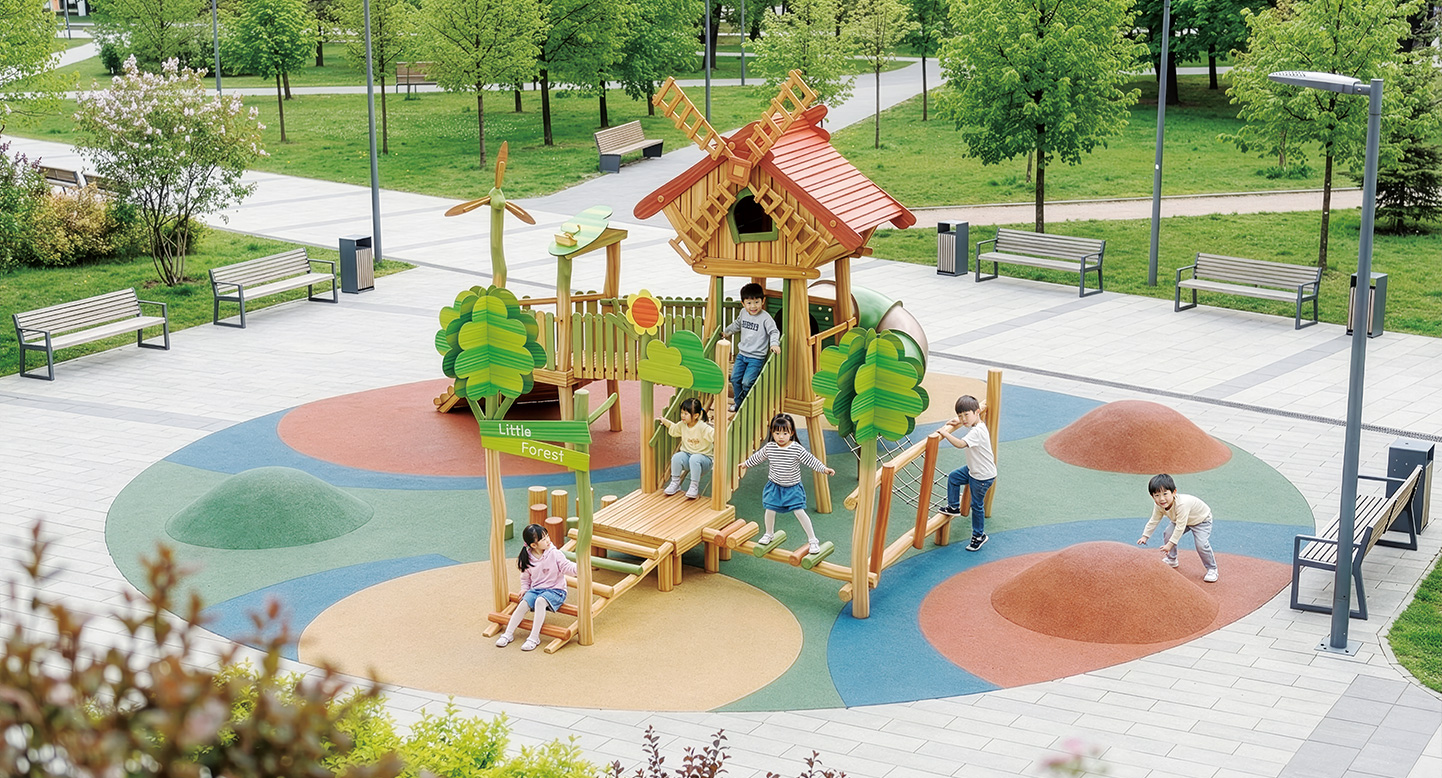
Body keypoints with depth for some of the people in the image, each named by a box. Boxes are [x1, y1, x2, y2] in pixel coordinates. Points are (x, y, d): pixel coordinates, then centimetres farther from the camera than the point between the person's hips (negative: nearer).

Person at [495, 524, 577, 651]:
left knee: (540, 601, -34)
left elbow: (567, 567, -15)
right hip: (536, 589, 4)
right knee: (524, 603, -23)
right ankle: (508, 634, -11)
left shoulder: (555, 554, -9)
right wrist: (524, 589, 3)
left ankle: (534, 637, -31)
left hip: (555, 590, -4)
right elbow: (525, 577, 18)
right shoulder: (527, 559, 2)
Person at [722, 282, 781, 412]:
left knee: (747, 382, -13)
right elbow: (737, 324, 26)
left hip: (756, 357, -6)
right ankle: (738, 402, 27)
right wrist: (727, 331, 38)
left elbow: (774, 332, -15)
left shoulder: (765, 317, -14)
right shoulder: (743, 313, 5)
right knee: (735, 378, 7)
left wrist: (774, 344, -34)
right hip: (742, 354, 6)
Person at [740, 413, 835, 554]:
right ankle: (769, 534, 33)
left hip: (793, 488, -3)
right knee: (770, 509, 4)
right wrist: (746, 463, 26)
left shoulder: (797, 449, -16)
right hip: (775, 486, 3)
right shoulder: (769, 448, -6)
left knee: (799, 511, -9)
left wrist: (824, 468, -27)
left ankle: (812, 539, 1)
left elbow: (810, 460, -16)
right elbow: (758, 457, 12)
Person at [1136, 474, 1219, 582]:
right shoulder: (1159, 506, -21)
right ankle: (1171, 560, 19)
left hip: (1201, 520, -7)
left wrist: (1170, 544, -40)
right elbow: (1153, 521, -5)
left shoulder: (1181, 504, -45)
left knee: (1201, 544, -21)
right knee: (1169, 533, -5)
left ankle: (1212, 569, -2)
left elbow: (1180, 527, -41)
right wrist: (1145, 536, -9)